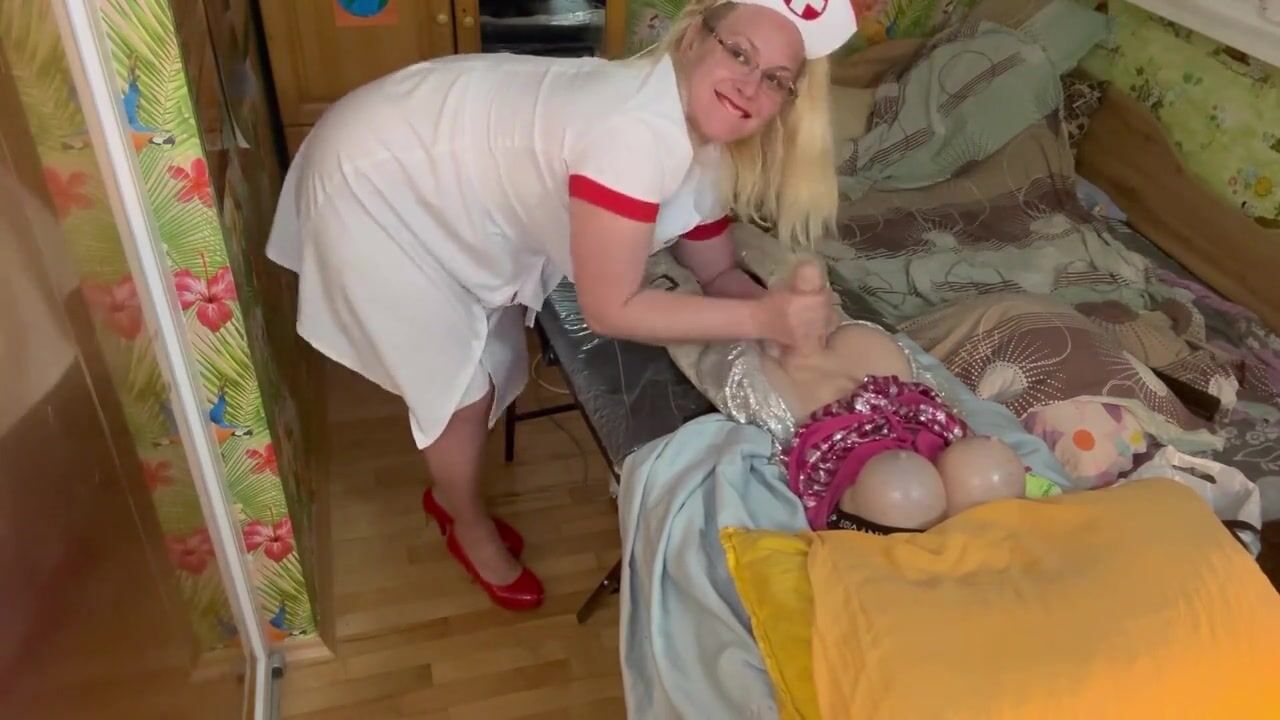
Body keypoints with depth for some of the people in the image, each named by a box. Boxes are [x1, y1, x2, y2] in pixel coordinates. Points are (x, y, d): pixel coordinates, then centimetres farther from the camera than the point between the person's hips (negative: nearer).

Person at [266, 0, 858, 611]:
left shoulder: (709, 138, -8)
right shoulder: (640, 132, -37)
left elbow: (716, 269, 1)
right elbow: (610, 309, -32)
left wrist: (783, 308, -17)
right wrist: (763, 319, -32)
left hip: (437, 160, 8)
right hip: (375, 178, -8)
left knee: (492, 364, 17)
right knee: (458, 382, 3)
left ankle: (450, 491, 45)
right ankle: (468, 523, 32)